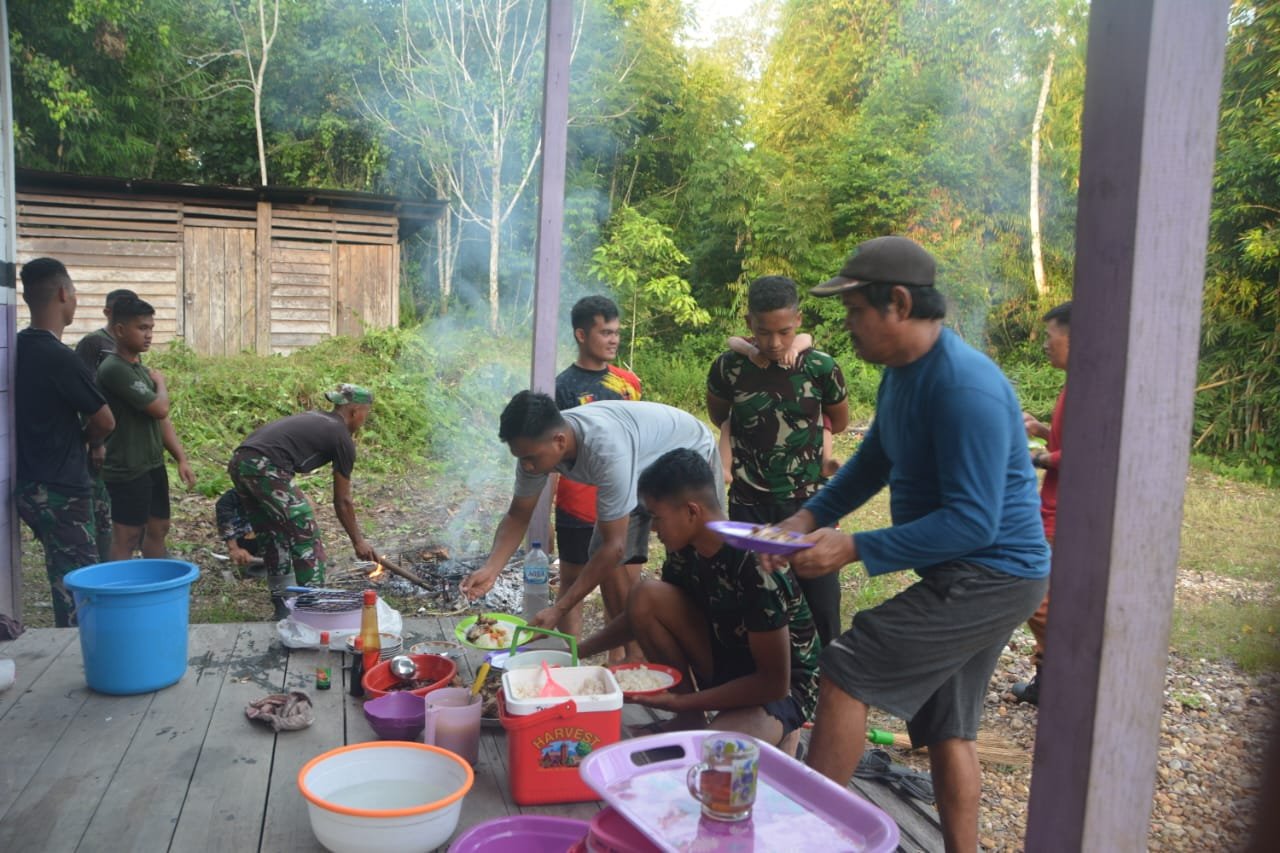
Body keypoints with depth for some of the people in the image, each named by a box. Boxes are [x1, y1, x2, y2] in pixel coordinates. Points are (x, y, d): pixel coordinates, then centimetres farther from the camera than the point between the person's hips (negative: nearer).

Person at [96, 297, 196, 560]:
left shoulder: (142, 370, 11)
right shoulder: (114, 369, -17)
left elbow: (162, 420, 13)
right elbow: (159, 408, -21)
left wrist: (181, 459, 8)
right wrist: (160, 382, -1)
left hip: (153, 466, 9)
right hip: (127, 471, -9)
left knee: (158, 528, 16)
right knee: (127, 537, -1)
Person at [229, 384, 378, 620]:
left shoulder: (313, 419, 27)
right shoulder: (342, 439, 5)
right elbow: (342, 502, 9)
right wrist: (358, 541, 19)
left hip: (239, 462, 9)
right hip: (266, 470, -8)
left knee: (272, 536, 20)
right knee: (305, 534, 5)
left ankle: (282, 607, 28)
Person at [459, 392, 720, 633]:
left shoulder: (605, 450, -44)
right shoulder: (536, 444, -23)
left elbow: (615, 546, -39)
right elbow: (518, 516, -11)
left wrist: (558, 610, -38)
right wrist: (490, 569, -28)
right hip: (641, 468, 7)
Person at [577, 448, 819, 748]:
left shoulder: (757, 566, -30)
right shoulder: (686, 550, -9)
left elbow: (774, 683, -26)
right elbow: (643, 614, 11)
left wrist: (681, 701, -24)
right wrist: (579, 651, 2)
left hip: (783, 688, -7)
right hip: (725, 664, 7)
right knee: (646, 597, -15)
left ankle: (778, 734, -2)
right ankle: (689, 719, -1)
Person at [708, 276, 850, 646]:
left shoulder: (821, 368, -7)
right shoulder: (729, 368, -6)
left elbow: (839, 422, 11)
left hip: (808, 504, 0)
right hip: (750, 506, 1)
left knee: (821, 604, 2)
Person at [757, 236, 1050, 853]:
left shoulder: (964, 387, -25)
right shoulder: (901, 373, 6)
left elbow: (974, 523, -27)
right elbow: (873, 461, 18)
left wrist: (855, 549, -26)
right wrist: (808, 518, 5)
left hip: (989, 577, -10)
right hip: (970, 575, 10)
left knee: (844, 671, -11)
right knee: (946, 728, 16)